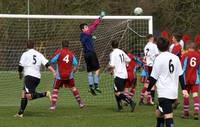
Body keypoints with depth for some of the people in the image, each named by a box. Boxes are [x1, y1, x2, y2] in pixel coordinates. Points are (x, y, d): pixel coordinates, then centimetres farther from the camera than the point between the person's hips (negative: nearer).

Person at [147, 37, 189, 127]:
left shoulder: (159, 59, -10)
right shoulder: (175, 58, 8)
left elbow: (153, 77, -8)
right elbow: (181, 75, 12)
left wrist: (148, 90, 4)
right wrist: (184, 89, 17)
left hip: (164, 93, -7)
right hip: (174, 92, 7)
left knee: (168, 116, -13)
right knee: (159, 112, 23)